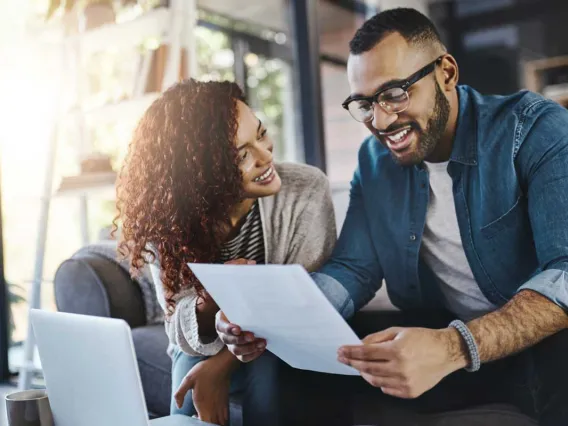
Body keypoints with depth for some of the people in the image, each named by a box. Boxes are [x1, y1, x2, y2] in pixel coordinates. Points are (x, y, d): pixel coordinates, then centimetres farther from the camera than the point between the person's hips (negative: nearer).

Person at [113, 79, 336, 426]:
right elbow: (182, 332, -14)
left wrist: (221, 365, -27)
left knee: (268, 370, -32)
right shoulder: (167, 220, -18)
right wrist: (208, 303, -38)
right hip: (204, 347, 1)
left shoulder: (306, 191, -23)